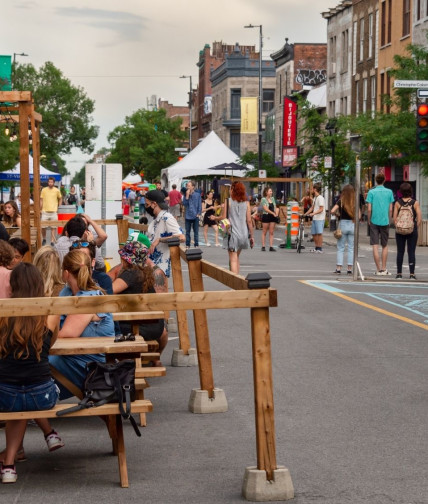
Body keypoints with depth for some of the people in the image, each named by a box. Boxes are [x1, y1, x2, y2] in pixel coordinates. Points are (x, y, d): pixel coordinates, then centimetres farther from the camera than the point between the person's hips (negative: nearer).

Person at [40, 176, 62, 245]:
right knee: (43, 227, -1)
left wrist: (58, 207, 10)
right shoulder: (44, 190, 3)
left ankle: (52, 242, 5)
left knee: (53, 227, -1)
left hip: (54, 212, 0)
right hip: (45, 211, 0)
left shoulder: (57, 190, 3)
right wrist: (40, 209, 0)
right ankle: (44, 239, 21)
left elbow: (60, 199, 17)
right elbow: (41, 200, 6)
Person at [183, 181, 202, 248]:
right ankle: (187, 245, 13)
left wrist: (198, 213, -5)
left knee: (196, 231, 4)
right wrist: (187, 196, -12)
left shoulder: (197, 195, 1)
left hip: (195, 216, -1)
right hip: (188, 216, 1)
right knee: (187, 231, 6)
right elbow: (184, 204, -7)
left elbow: (200, 205, 2)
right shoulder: (186, 195, 4)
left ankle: (196, 244, 11)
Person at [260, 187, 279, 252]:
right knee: (264, 232, 1)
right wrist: (273, 213, -18)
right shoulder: (263, 199, -6)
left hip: (273, 217, 5)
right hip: (266, 216, -5)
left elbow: (275, 207, 12)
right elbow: (266, 209, -13)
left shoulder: (272, 198, 12)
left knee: (271, 232, 2)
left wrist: (276, 213, -7)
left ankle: (271, 247, 1)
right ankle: (263, 246, 5)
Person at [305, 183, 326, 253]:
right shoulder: (314, 198, 17)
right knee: (313, 233, 10)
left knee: (319, 233, -12)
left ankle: (320, 249, -10)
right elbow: (312, 207, 25)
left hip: (320, 219, -9)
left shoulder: (320, 198, -12)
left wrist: (313, 213, -28)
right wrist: (305, 214, 20)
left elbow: (321, 209, -17)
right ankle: (316, 248, 19)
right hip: (314, 219, 9)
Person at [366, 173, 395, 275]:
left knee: (375, 246, 1)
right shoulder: (389, 192, 1)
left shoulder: (371, 192, -3)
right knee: (385, 246, 14)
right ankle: (384, 268, 12)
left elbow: (369, 209, -6)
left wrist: (369, 221, 6)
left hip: (374, 221, -2)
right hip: (385, 222, 2)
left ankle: (379, 269, -1)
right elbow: (390, 209, 2)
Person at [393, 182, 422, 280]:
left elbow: (394, 218, -5)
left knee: (400, 252, 7)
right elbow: (419, 218, -7)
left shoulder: (398, 203, -2)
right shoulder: (415, 203, -3)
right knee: (411, 252, 3)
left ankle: (399, 273, 9)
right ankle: (412, 274, 1)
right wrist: (415, 227, 4)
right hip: (412, 231, -1)